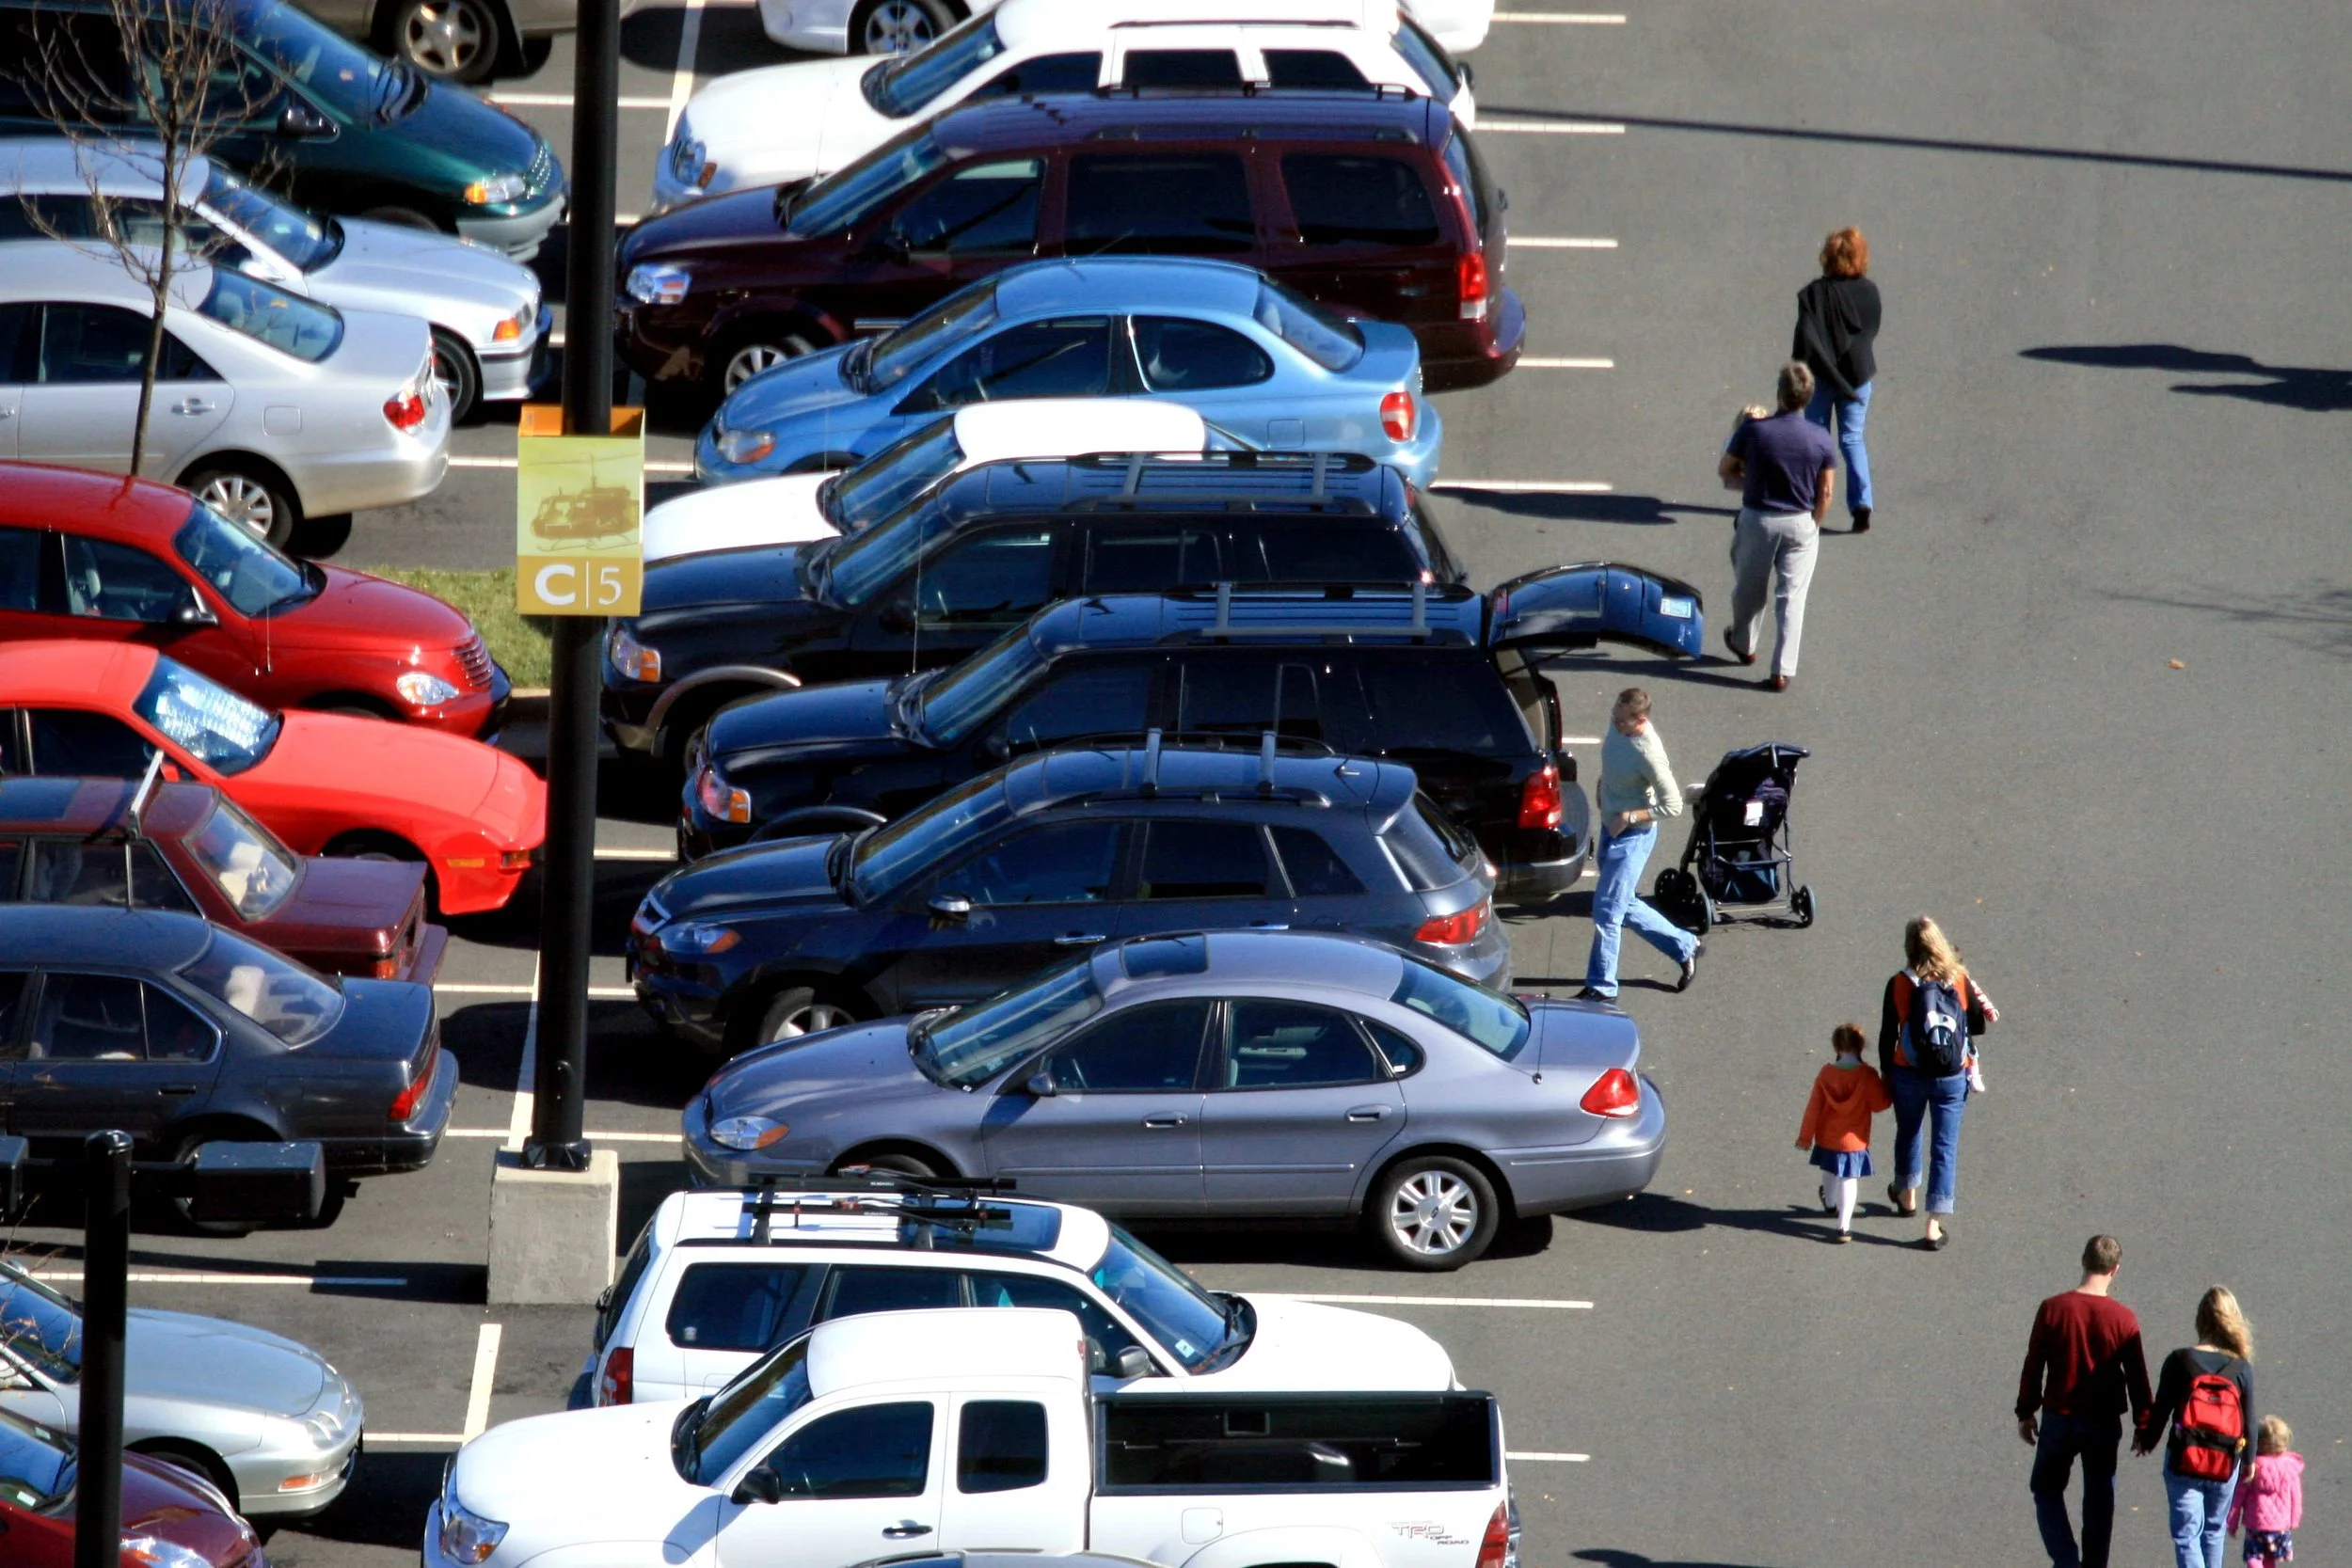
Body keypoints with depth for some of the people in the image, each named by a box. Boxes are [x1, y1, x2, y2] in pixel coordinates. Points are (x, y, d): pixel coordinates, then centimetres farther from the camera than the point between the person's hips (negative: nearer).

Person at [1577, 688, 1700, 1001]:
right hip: (1611, 828, 9)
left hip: (1633, 836, -9)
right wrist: (1602, 785, 7)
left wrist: (1630, 817, -23)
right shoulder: (1617, 724, -7)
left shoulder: (1648, 754, -30)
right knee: (1624, 906, 20)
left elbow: (1672, 806, -21)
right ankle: (1684, 947, 36)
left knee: (1606, 911, -3)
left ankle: (1601, 987, 10)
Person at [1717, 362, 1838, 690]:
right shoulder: (1821, 440, -11)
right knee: (1791, 597, 6)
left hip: (1757, 520, 0)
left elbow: (1724, 469, -1)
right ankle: (1783, 670, 2)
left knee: (1749, 588, 22)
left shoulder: (1753, 430, -15)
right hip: (1800, 523, 0)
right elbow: (1825, 493, -4)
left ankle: (1743, 644, 44)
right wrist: (1813, 526, 11)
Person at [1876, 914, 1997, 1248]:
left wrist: (1886, 1073, 8)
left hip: (1909, 1074, 0)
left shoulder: (1899, 984, -11)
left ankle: (1907, 1194, 49)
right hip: (1952, 1078, 0)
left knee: (1909, 1133, 26)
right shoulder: (1960, 981, -9)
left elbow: (1887, 1036, -5)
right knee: (1945, 1146, 6)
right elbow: (1978, 1026, 0)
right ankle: (1935, 1226, 3)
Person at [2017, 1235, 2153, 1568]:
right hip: (2104, 1423, 0)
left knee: (2047, 1491, 15)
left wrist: (2025, 1413, 9)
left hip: (2059, 1419, 0)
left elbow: (2033, 1366, -3)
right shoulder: (2124, 1319, -11)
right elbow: (2137, 1377, -3)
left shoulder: (2052, 1309, -11)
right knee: (2099, 1500, 13)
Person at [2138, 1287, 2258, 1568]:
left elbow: (2161, 1409, -6)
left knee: (2186, 1534, 0)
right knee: (2213, 1530, 21)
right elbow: (2249, 1420, 0)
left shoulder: (2179, 1362, -12)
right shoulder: (2242, 1368, -7)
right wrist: (2248, 1460, 17)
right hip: (2225, 1467, 2)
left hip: (2183, 1463, -2)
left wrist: (2145, 1441, 13)